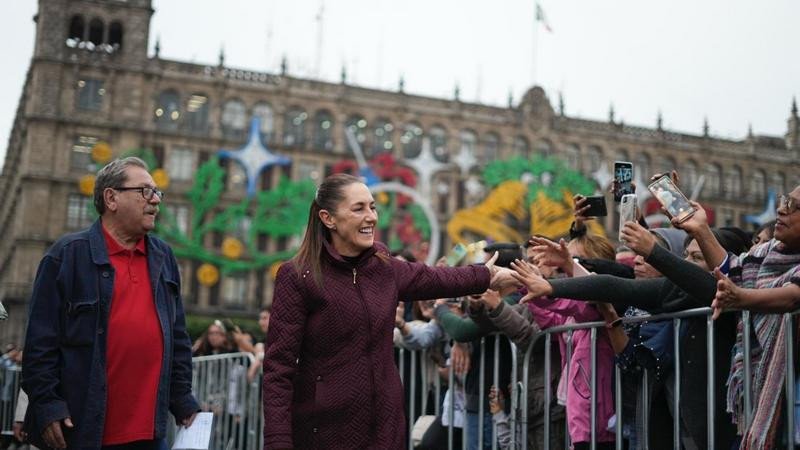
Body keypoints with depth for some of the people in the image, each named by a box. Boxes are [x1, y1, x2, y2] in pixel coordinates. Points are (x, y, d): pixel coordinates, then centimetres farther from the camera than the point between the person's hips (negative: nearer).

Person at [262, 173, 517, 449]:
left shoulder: (384, 268, 5)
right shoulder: (297, 277, -12)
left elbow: (433, 279, 25)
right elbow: (278, 366, -14)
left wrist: (485, 276, 34)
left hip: (385, 424, 5)